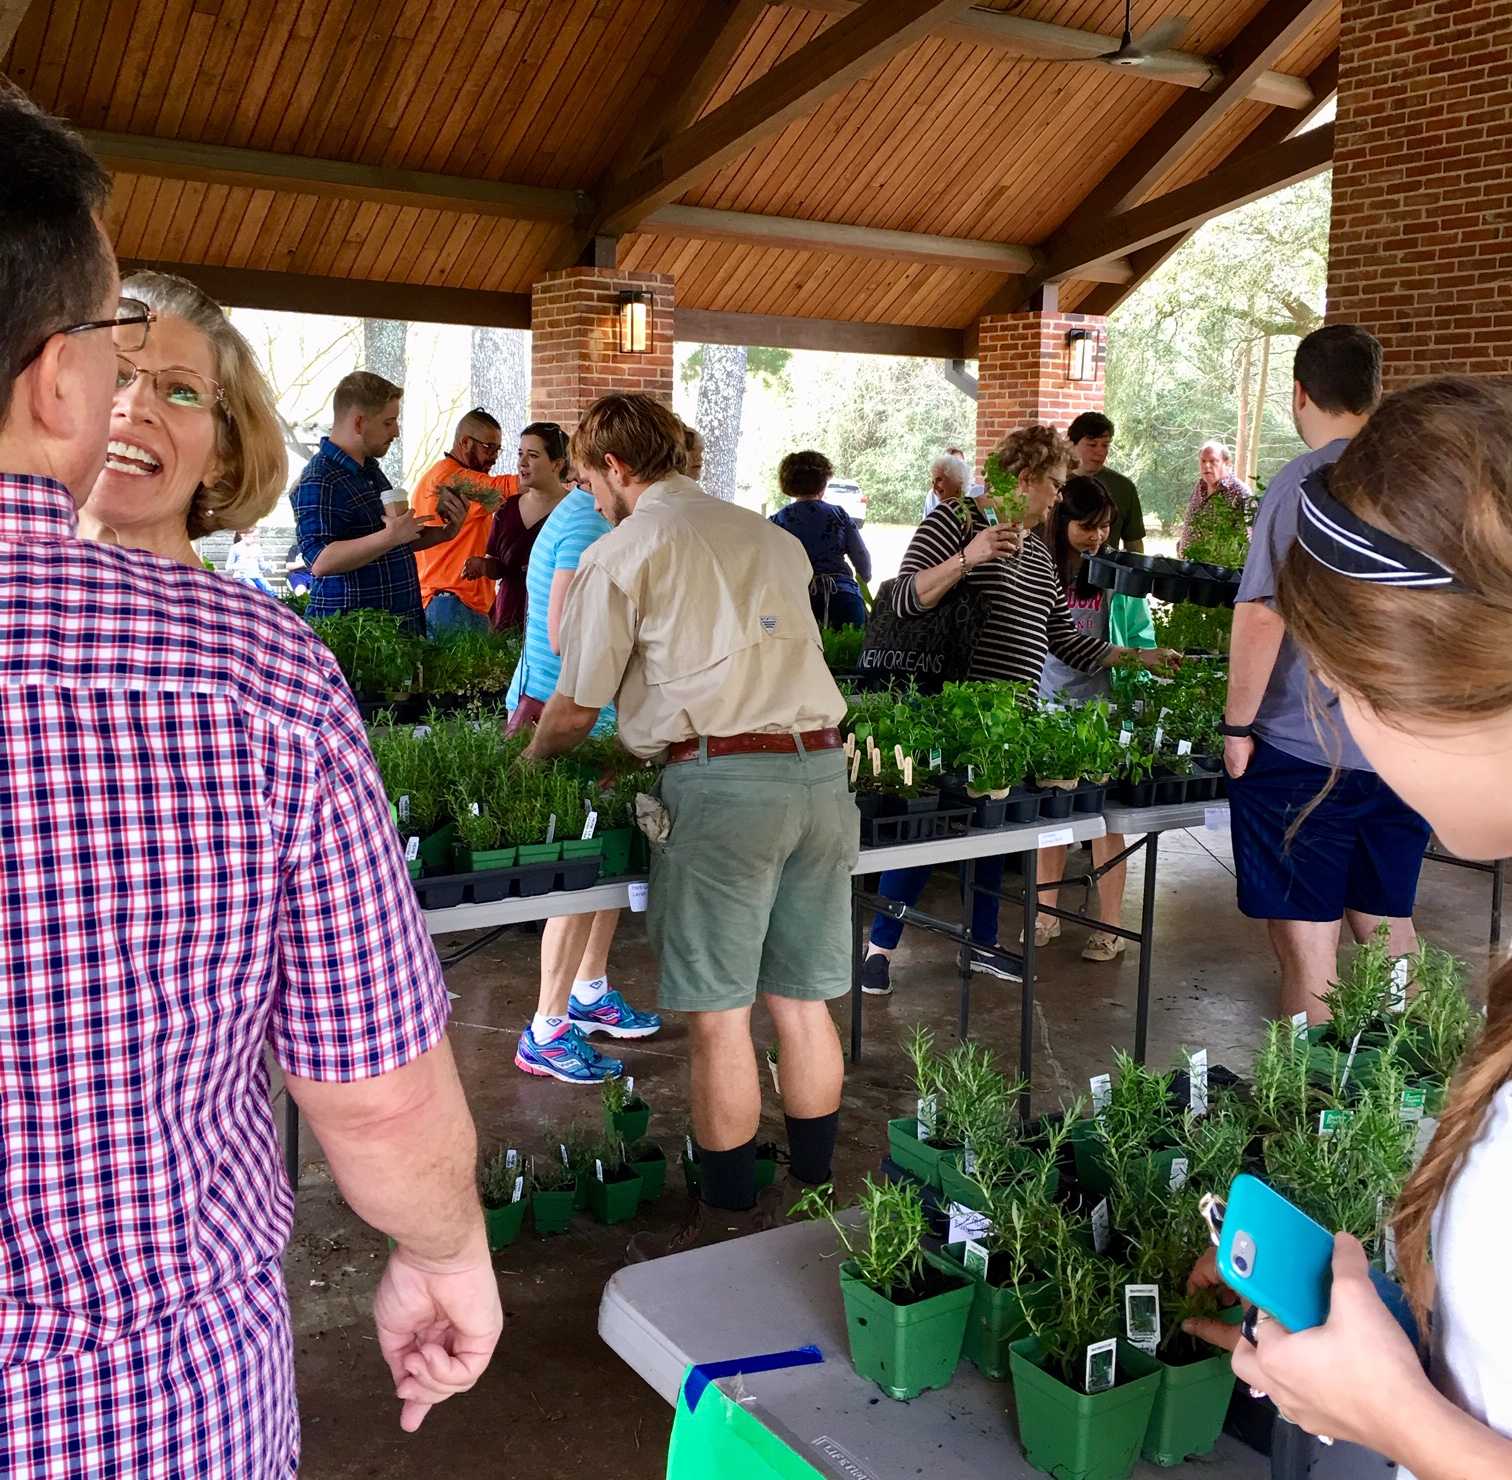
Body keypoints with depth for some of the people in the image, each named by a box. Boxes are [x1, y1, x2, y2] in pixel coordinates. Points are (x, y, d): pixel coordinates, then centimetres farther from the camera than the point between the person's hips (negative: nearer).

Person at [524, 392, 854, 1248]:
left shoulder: (623, 552, 2)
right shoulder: (774, 539, 20)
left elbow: (578, 708, 4)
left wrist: (535, 755, 26)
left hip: (722, 782, -6)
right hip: (822, 768, 6)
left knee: (719, 1016, 2)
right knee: (803, 1002, 14)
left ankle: (732, 1224, 11)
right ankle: (816, 1199, 25)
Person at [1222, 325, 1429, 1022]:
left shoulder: (1303, 482, -13)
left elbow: (1261, 618, -18)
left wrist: (1237, 725, -7)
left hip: (1303, 752, -6)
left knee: (1307, 941, 4)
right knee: (1388, 925, 18)